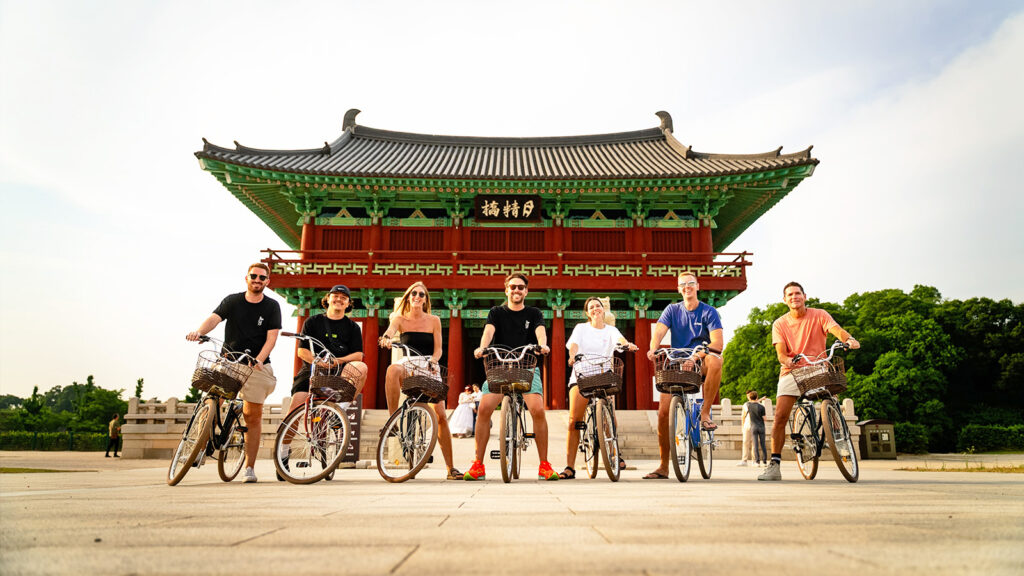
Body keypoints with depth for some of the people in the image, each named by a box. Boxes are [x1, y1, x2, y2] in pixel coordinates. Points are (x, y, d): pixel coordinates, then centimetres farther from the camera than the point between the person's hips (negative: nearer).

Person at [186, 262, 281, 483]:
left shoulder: (272, 306, 3)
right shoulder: (232, 301, 5)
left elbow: (271, 337, -4)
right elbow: (214, 318, -11)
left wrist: (259, 360, -19)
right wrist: (198, 332, -32)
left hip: (256, 365, -1)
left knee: (254, 416, 0)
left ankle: (249, 467, 9)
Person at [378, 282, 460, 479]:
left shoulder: (434, 320, 9)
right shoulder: (400, 319, 8)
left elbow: (438, 349, 6)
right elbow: (390, 330, -14)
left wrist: (431, 361, -16)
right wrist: (386, 338, -39)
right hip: (407, 366, 0)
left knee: (440, 415, -11)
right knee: (392, 369, -39)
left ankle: (450, 468, -3)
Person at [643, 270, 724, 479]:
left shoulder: (709, 312, -1)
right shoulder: (672, 310, 7)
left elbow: (718, 342, -14)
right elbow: (659, 331, -9)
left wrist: (698, 354, -34)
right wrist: (653, 349, -31)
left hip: (700, 364, -2)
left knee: (714, 360, -38)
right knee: (663, 411, -12)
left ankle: (705, 413, -24)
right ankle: (663, 466, 0)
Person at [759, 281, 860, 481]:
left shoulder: (819, 315, 1)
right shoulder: (780, 324, 3)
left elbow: (837, 329, -17)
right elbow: (781, 352, -7)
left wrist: (849, 339, -40)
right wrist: (787, 360, -31)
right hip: (791, 372, 0)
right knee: (780, 416, -12)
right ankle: (775, 464, -8)